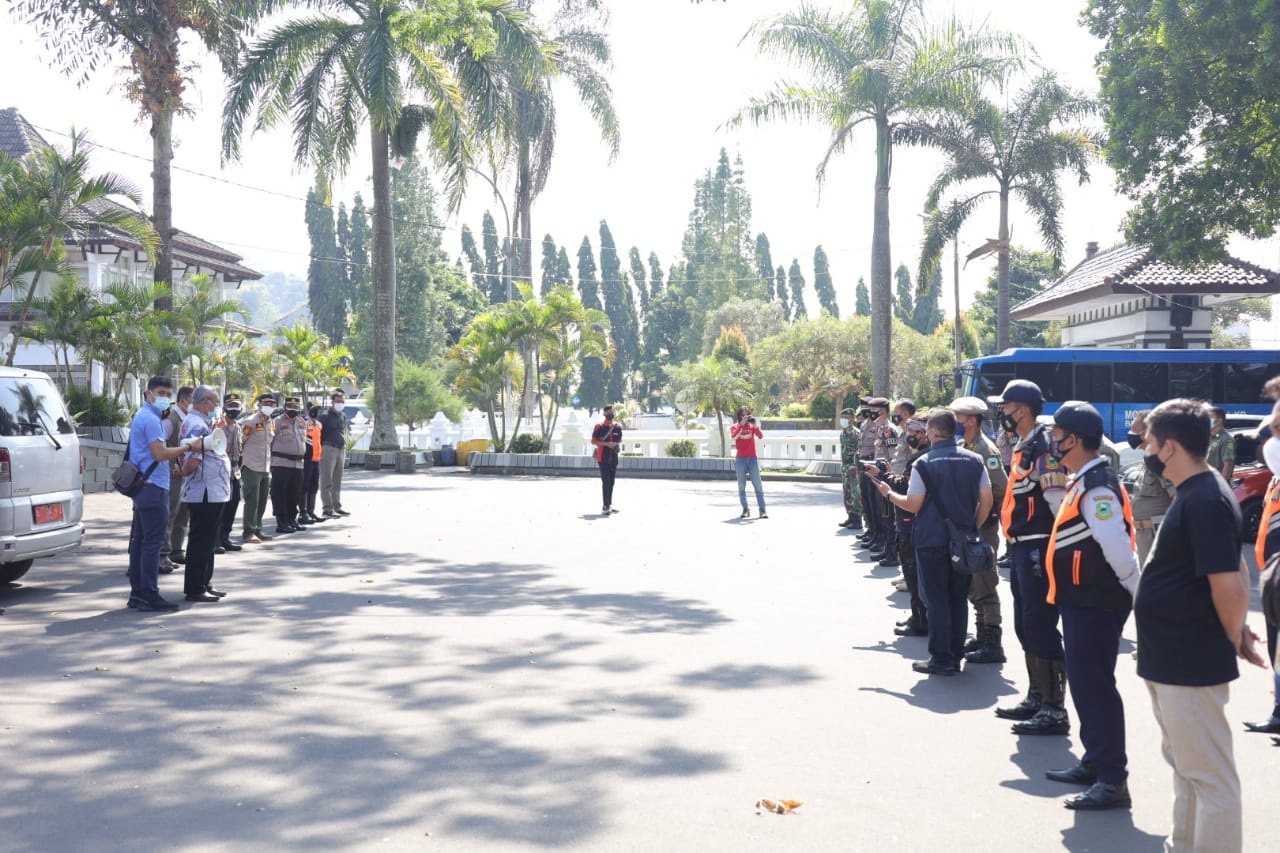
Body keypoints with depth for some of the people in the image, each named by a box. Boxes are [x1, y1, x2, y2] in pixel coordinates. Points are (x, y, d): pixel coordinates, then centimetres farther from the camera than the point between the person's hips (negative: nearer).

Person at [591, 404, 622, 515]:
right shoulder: (599, 426, -5)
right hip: (603, 458, -6)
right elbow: (593, 441, -5)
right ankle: (606, 506, -14)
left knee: (611, 482, 11)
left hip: (614, 458, 6)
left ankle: (610, 505, 20)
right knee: (606, 481, -12)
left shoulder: (618, 426, 11)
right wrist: (606, 444, -17)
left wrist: (617, 445, 0)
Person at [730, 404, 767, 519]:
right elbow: (734, 436, -15)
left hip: (753, 458, 0)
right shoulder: (735, 427, 6)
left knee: (758, 485, -3)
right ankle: (745, 510, 5)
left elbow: (761, 436, -7)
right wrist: (742, 424, -21)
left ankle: (762, 510, -4)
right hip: (740, 459, 0)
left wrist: (755, 425, -20)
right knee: (742, 486, 1)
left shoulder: (752, 426, 9)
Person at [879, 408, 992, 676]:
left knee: (936, 601, 2)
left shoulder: (924, 464, -11)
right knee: (959, 600, 11)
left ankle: (941, 659, 3)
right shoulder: (974, 460, 2)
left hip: (932, 541, -4)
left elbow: (913, 505, -9)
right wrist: (972, 528, 13)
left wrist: (889, 494, 6)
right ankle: (955, 656, 16)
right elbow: (986, 501, 2)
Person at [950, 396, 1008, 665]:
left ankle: (993, 645, 0)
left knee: (985, 585, -6)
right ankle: (982, 637, 25)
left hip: (983, 527, -9)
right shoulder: (966, 448, 12)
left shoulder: (986, 450, -16)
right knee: (973, 585, 15)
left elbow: (1001, 489, -20)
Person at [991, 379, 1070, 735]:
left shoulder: (1043, 446, -15)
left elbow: (1059, 502, -20)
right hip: (1021, 547, 11)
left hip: (1038, 548, -11)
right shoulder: (1022, 447, 16)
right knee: (1025, 626, 17)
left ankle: (1055, 710, -3)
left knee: (1040, 628, -8)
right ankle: (1036, 697, 28)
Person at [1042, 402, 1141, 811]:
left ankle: (1113, 781, 2)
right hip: (1082, 602, 11)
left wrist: (1141, 597, -17)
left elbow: (1119, 550, -25)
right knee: (1085, 685, 18)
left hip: (1096, 605, -11)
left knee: (1096, 688, -5)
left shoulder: (1098, 488, -21)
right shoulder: (1083, 482, 12)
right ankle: (1094, 762, 31)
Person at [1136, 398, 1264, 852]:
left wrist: (1233, 641, -8)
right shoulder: (1193, 494, 10)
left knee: (1209, 774, 0)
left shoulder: (1204, 501, -22)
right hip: (1172, 658, 11)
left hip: (1191, 662, -11)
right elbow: (1237, 571, 19)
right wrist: (1236, 632, 12)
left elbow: (1229, 585, -25)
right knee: (1185, 764, 23)